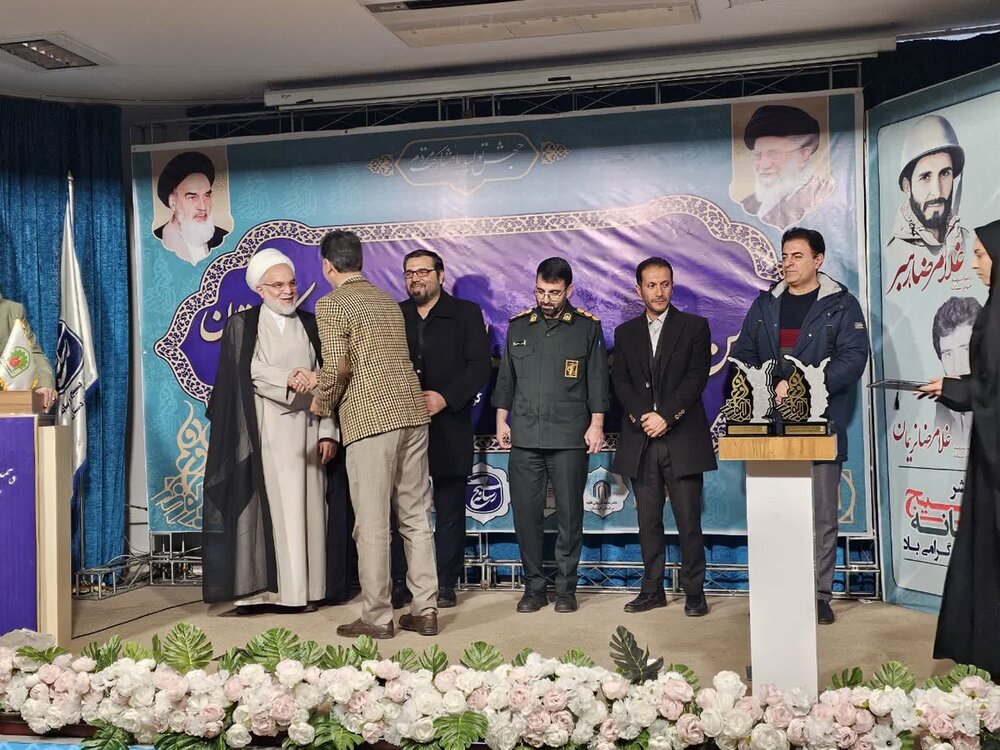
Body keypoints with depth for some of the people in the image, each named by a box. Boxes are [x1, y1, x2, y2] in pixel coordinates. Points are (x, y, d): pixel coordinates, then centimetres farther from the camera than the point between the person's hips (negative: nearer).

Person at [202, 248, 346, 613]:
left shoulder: (311, 326, 12)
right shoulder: (242, 325, 6)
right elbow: (251, 373, -9)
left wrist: (327, 432, -2)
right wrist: (290, 380, -25)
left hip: (304, 434, 2)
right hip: (262, 435, -2)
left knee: (304, 507, 1)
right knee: (264, 507, -5)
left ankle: (305, 587, 5)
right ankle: (256, 589, -2)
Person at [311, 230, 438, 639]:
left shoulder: (331, 305, -3)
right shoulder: (388, 301, 19)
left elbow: (337, 366, -13)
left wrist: (323, 401, 6)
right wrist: (320, 379, 28)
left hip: (370, 420, -7)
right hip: (412, 413, 7)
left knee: (372, 523, 0)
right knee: (416, 517, 10)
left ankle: (376, 618, 7)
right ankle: (425, 610, 14)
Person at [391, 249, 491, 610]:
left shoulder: (466, 313, 5)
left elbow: (480, 365, -3)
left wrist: (446, 398, -15)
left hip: (449, 426, -2)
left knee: (449, 509, 4)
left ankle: (446, 584, 13)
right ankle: (400, 583, 8)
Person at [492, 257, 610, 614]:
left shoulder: (588, 327, 4)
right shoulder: (519, 326, 12)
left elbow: (597, 379, 4)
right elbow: (506, 377, 16)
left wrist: (596, 424, -3)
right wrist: (501, 420, 9)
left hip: (569, 437, -2)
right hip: (524, 437, 2)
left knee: (569, 514, 2)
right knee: (526, 513, 2)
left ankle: (566, 588, 14)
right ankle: (533, 587, 14)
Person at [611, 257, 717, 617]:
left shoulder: (695, 327, 6)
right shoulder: (625, 333, 14)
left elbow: (697, 377, -4)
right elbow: (620, 382, 6)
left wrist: (665, 415, -14)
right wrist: (641, 416, -11)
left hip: (682, 438, -3)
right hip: (640, 440, 3)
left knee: (688, 520, -2)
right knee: (648, 521, 6)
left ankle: (694, 592, 7)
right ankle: (652, 589, 15)